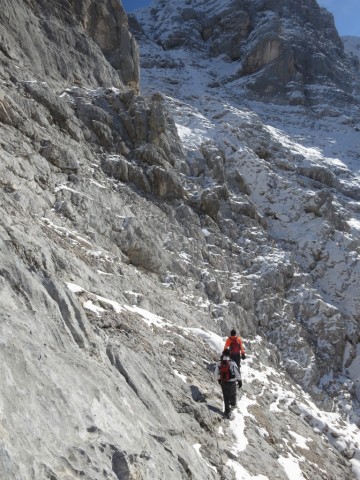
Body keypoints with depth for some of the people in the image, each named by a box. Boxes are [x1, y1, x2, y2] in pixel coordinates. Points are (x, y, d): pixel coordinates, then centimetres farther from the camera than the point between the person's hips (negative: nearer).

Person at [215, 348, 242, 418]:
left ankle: (227, 411, 21)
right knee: (233, 394, 26)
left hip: (223, 382, 2)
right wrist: (240, 381, -2)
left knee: (226, 397, 17)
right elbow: (237, 373, -17)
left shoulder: (219, 363, -14)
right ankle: (233, 404, 51)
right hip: (232, 382, -2)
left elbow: (216, 373, -1)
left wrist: (219, 379, 17)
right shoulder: (232, 363, -24)